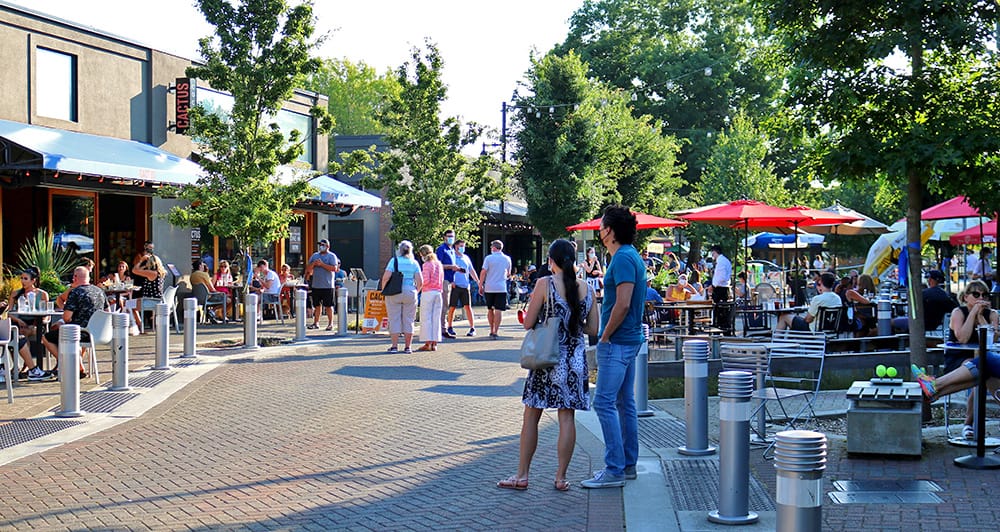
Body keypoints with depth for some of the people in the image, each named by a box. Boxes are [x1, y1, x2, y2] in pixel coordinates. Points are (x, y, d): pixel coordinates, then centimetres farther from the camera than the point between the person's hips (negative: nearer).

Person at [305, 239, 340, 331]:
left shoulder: (331, 256, -1)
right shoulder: (314, 256, 15)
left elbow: (334, 268, -14)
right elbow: (308, 268, 13)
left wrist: (322, 264, -15)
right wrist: (314, 263, -6)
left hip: (327, 286, -5)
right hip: (316, 285, 5)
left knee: (328, 305, -3)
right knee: (317, 305, 9)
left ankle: (330, 323, 3)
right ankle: (316, 323, 16)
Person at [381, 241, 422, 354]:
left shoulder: (394, 261, -3)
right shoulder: (414, 263, 3)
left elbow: (386, 277, -12)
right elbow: (420, 281, -2)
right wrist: (416, 290, 14)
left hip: (394, 293, -2)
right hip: (410, 293, 2)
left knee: (394, 319, 4)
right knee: (408, 320, 8)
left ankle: (394, 346, 2)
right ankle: (407, 347, 8)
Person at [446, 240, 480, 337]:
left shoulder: (466, 258, 17)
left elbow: (472, 271, 22)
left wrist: (478, 282, 17)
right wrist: (451, 281, -14)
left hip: (465, 286, 3)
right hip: (455, 285, -3)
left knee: (468, 306, -1)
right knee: (452, 307, 1)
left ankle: (472, 328, 0)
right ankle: (450, 327, 13)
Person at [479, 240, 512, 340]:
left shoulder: (488, 258, -3)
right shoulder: (507, 259, 5)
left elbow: (483, 272, -5)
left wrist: (480, 286, 2)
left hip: (489, 288, 0)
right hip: (501, 287, 0)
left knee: (490, 310, 14)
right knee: (498, 310, -4)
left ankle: (492, 331, 22)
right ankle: (495, 332, -12)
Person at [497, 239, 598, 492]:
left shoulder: (545, 284, -9)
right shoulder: (587, 289, 2)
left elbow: (528, 323, -8)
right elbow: (593, 329, 6)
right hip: (575, 359, 3)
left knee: (531, 416, 7)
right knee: (567, 417, 6)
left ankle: (522, 475, 11)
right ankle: (561, 477, 8)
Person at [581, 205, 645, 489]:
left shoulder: (623, 259, -17)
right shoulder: (632, 256, 15)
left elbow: (623, 304, -24)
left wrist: (605, 336, -15)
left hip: (616, 342, -10)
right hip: (630, 340, 10)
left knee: (604, 403, -9)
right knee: (625, 402, 14)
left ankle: (614, 470, -8)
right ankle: (628, 464, 21)